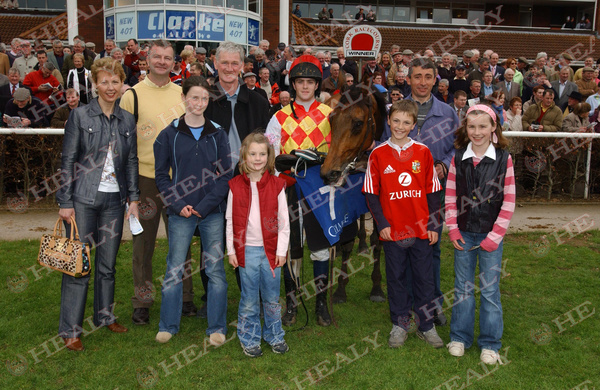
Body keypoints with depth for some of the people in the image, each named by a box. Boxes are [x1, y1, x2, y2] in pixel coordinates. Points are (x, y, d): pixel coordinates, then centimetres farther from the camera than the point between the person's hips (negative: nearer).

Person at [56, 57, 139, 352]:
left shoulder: (127, 120, 8)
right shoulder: (80, 116, -3)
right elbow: (67, 161, -4)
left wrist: (133, 199, 6)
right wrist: (65, 202, -7)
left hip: (114, 199, 4)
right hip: (83, 198, -3)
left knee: (108, 264, 11)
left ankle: (105, 316, 28)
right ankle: (70, 330, 8)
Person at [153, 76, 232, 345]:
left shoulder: (217, 133, 5)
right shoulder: (169, 134, 3)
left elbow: (226, 174, 2)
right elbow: (161, 175, 4)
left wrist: (205, 205, -9)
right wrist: (178, 205, -9)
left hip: (212, 212, 1)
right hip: (181, 212, 0)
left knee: (215, 268, 3)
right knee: (174, 269, 4)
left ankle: (216, 327, 15)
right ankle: (168, 325, 19)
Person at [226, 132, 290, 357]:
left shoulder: (277, 185, 0)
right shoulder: (235, 186, 0)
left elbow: (284, 221, 2)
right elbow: (230, 220, 3)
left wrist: (282, 250, -2)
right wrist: (231, 250, 1)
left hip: (271, 250, 1)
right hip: (247, 251, 0)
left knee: (272, 299, 12)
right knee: (249, 300, 8)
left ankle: (275, 336, 29)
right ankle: (249, 339, 24)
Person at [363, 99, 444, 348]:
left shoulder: (423, 152, 2)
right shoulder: (378, 154, -1)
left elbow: (432, 192, 4)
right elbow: (371, 193, 0)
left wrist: (433, 225, -1)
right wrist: (381, 223, -8)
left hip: (421, 230, 1)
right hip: (392, 231, -1)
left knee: (425, 279, 9)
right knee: (396, 278, 11)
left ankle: (426, 326, 23)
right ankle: (399, 325, 25)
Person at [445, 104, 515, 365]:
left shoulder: (503, 159, -6)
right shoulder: (458, 158, 1)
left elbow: (508, 202, -6)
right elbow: (450, 196, 4)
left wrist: (494, 235, -10)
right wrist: (453, 230, -3)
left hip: (491, 235, -2)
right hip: (463, 234, 2)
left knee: (490, 289, 5)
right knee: (462, 287, 12)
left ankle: (490, 343, 20)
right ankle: (460, 337, 26)